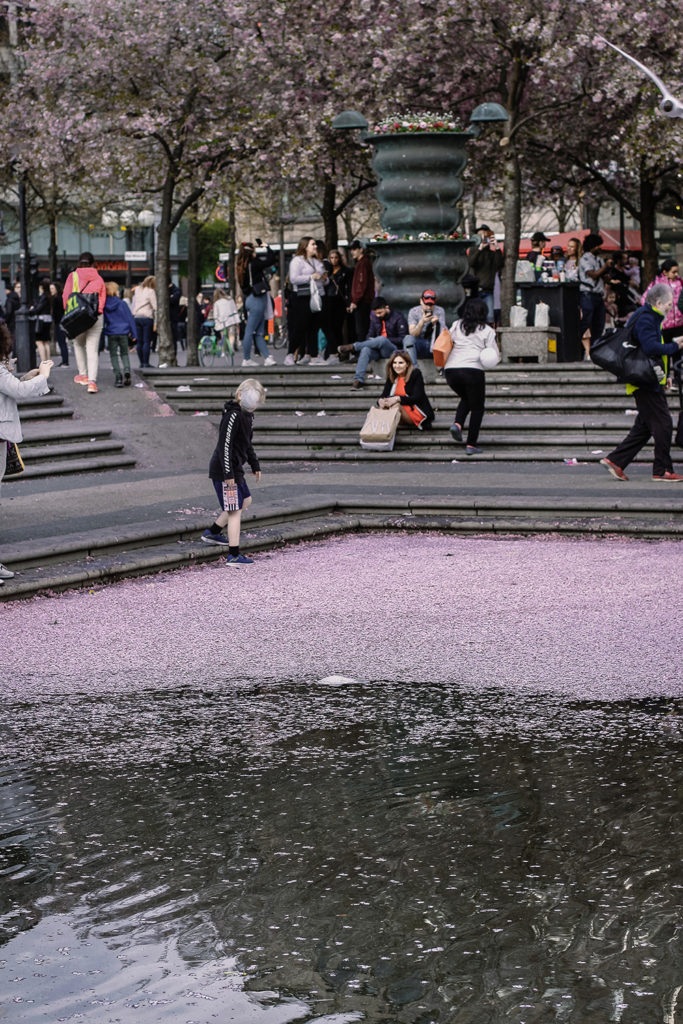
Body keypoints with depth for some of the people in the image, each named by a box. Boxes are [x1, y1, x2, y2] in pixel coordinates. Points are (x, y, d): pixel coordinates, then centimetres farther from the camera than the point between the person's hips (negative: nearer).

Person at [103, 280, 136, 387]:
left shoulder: (103, 305, -3)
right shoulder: (122, 304, -4)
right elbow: (130, 318, -1)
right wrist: (133, 333, 6)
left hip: (111, 333, 0)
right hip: (123, 332, 0)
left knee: (113, 355, 8)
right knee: (124, 353, 15)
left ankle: (117, 375, -5)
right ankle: (127, 370, -9)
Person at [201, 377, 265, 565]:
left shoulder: (248, 415, 11)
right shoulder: (233, 415, -20)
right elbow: (225, 445, -23)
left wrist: (255, 465, 24)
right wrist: (228, 474, -24)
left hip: (235, 468, 10)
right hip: (223, 470, -10)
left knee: (245, 500, 23)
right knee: (235, 510, -7)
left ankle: (212, 533, 32)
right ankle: (234, 555, -3)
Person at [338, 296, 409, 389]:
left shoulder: (398, 318, -3)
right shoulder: (375, 318, 13)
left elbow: (402, 340, -7)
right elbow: (370, 335, 20)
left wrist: (386, 339, -16)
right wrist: (369, 341, -3)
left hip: (393, 350, -4)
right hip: (378, 350, 4)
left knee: (381, 339, -37)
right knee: (365, 350, -31)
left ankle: (352, 347, -28)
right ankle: (359, 379, -42)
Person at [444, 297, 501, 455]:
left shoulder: (456, 325, 13)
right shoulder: (487, 331, 5)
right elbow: (494, 356, 2)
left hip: (451, 369, 4)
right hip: (473, 370, -4)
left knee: (466, 398, 28)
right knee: (477, 407, 9)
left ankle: (457, 424, 1)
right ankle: (471, 445, 4)